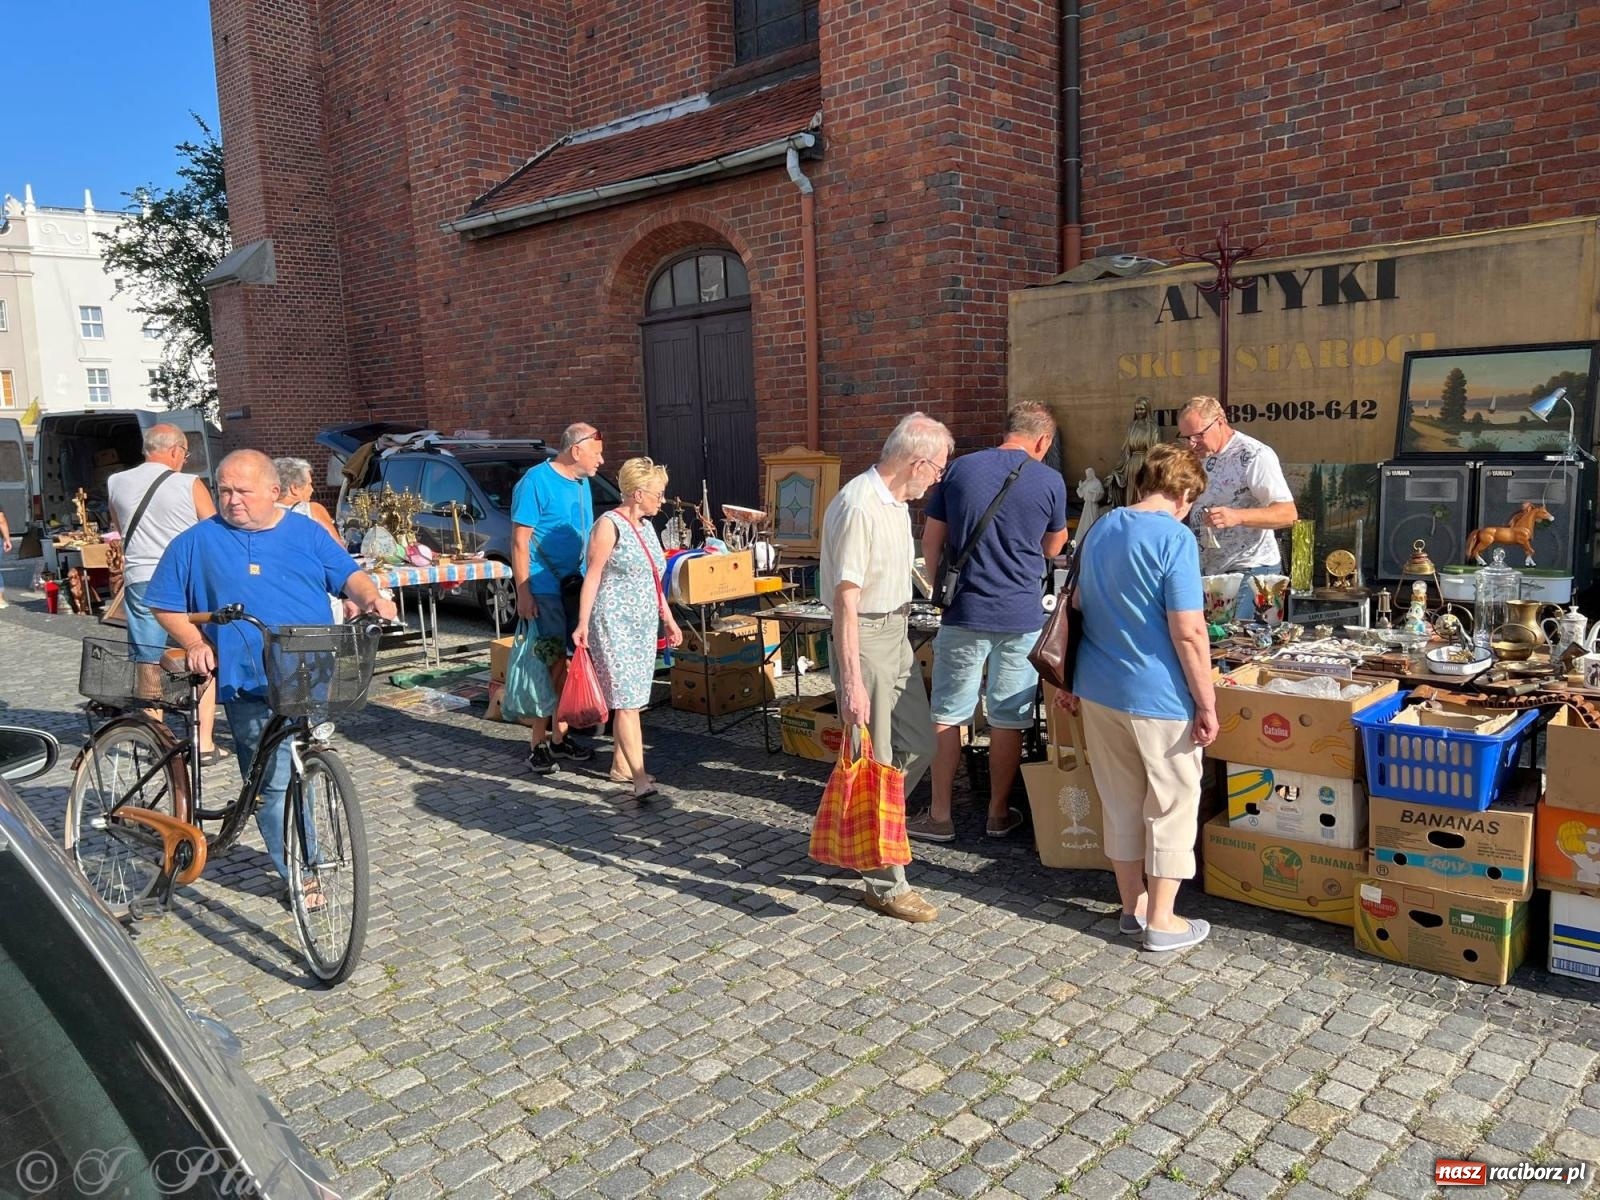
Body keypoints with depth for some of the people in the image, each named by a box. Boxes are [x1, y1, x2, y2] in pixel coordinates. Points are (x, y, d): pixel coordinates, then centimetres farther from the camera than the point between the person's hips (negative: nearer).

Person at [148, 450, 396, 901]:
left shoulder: (306, 533, 10)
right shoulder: (197, 542, 5)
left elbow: (347, 573, 7)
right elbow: (165, 605, 10)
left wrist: (370, 598, -14)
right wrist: (195, 643, -6)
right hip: (250, 685, -2)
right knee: (277, 782, -5)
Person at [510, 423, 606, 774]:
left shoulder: (582, 483, 12)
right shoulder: (536, 481, -11)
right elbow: (520, 540, -13)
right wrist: (523, 593, -17)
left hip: (577, 586, 7)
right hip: (545, 589, -7)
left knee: (567, 662, 11)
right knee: (552, 665, -7)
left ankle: (560, 737, 21)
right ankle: (537, 744, 4)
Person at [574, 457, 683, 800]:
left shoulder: (646, 526, 14)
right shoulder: (609, 525, -11)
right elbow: (592, 576, -14)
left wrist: (669, 620, 21)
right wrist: (583, 624, -19)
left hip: (644, 624, 8)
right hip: (614, 623, -8)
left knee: (632, 699, 12)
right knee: (626, 700, -11)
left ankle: (621, 766, 23)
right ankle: (641, 779, -14)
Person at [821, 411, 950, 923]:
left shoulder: (896, 502, 10)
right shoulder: (859, 507, -21)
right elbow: (846, 597, -24)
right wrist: (852, 681, -26)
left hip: (897, 632, 10)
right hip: (865, 637, -10)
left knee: (918, 743, 17)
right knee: (874, 763, -2)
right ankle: (885, 885, 9)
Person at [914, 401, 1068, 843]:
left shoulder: (959, 469, 1)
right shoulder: (1050, 481, -1)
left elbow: (931, 539, 5)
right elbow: (1052, 548, 13)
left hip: (964, 613, 0)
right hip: (1021, 617, 0)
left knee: (948, 717, 9)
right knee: (1008, 720, 11)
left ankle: (940, 816, 15)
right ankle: (999, 814, 22)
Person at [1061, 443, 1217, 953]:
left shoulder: (1100, 529, 9)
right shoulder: (1175, 538, -14)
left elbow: (1079, 607, 15)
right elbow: (1188, 632, -18)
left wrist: (1070, 680, 23)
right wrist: (1206, 704, -11)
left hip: (1098, 692, 7)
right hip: (1157, 698, -7)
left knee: (1120, 801, 17)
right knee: (1171, 805, 8)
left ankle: (1132, 906, 28)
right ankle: (1161, 921, 16)